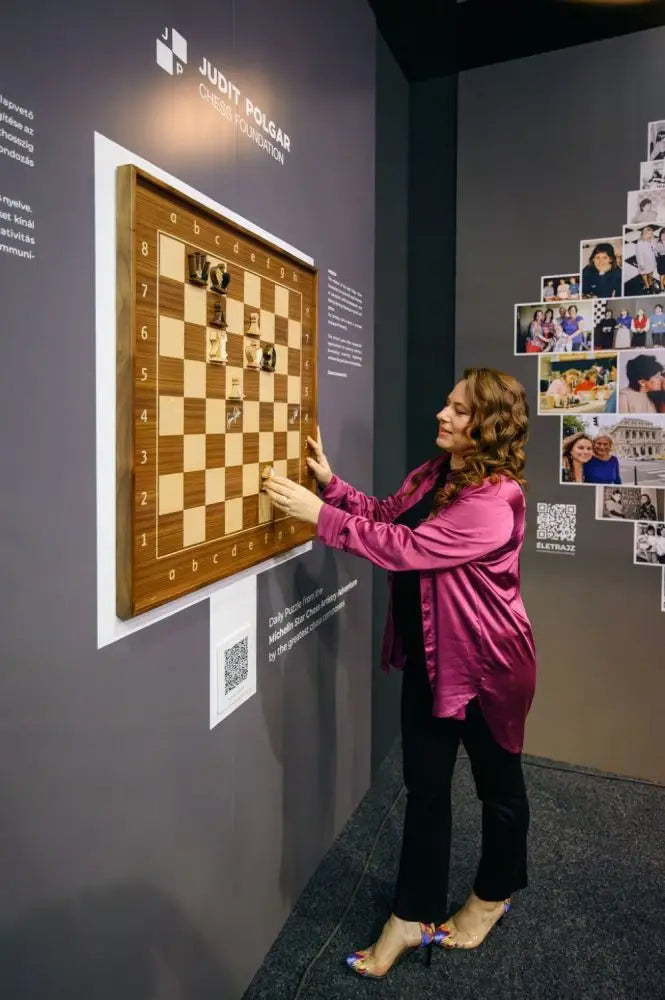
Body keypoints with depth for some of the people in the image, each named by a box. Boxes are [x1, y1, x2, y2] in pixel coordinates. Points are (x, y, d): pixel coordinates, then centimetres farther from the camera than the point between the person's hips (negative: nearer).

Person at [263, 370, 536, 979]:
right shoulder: (433, 472, 3)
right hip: (428, 656, 7)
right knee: (424, 784, 14)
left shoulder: (494, 499, -26)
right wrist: (331, 482, -5)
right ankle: (413, 917, 29)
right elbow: (388, 516, 9)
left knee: (497, 781, 17)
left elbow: (408, 547, -31)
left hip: (485, 662, -7)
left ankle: (493, 895, 42)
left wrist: (320, 515, -29)